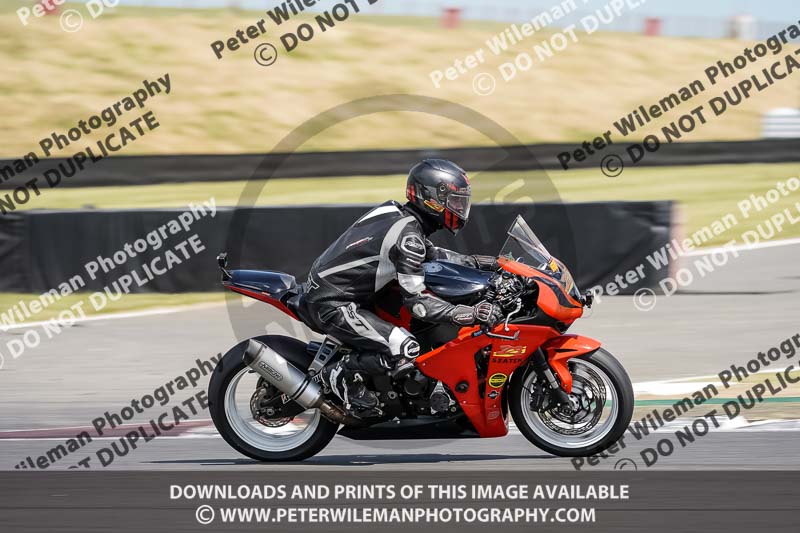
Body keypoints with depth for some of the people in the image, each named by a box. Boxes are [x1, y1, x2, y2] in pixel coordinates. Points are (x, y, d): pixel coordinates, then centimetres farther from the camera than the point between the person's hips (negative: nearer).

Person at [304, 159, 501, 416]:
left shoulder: (394, 213, 8)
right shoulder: (407, 236, -20)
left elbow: (429, 254, 24)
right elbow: (417, 302, -23)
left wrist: (479, 262, 16)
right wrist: (471, 314, -27)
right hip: (333, 306, -10)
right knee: (405, 348, -23)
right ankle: (343, 374, -5)